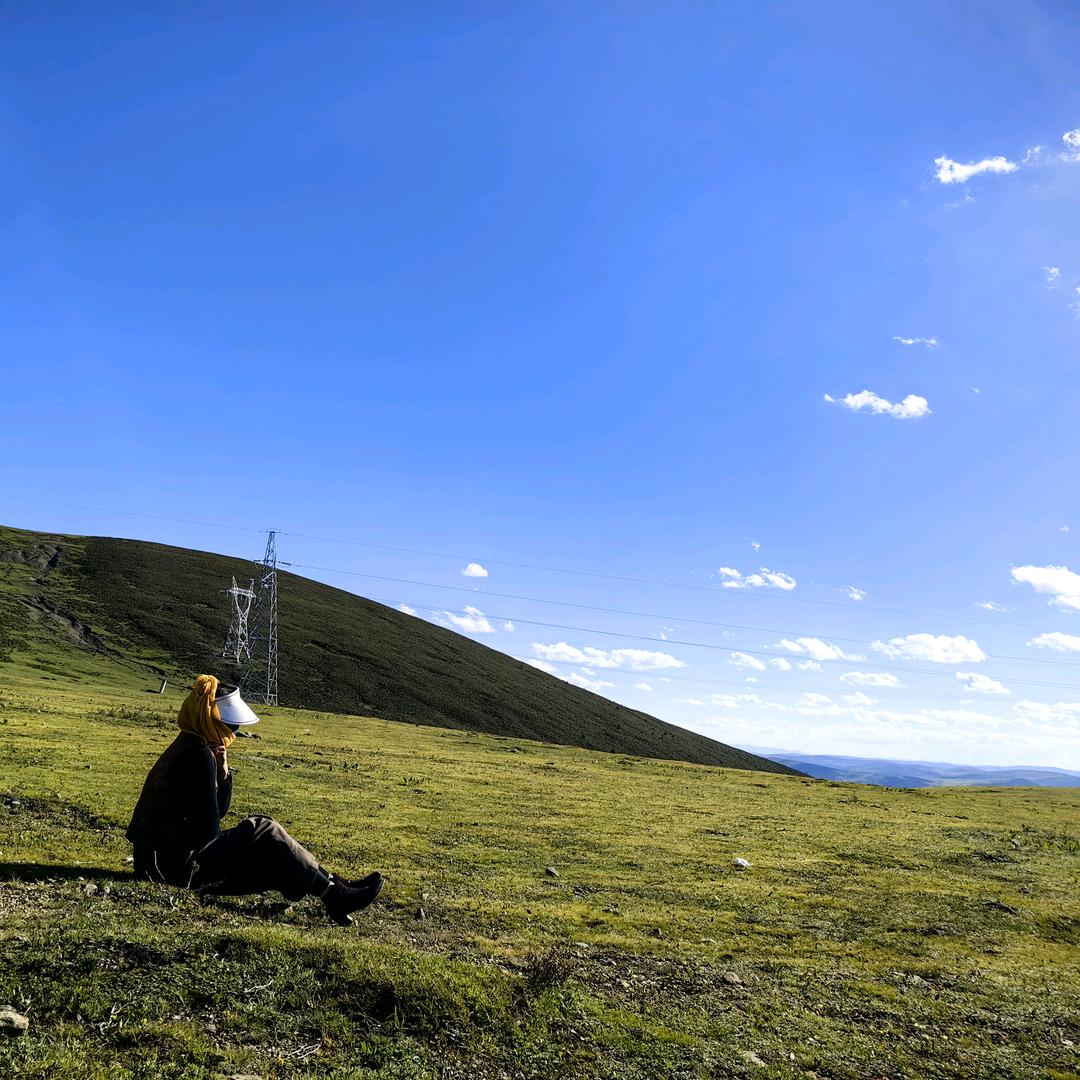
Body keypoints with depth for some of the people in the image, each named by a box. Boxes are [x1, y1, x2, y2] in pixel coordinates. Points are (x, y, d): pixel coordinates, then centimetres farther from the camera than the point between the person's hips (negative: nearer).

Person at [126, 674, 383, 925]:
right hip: (175, 864, -10)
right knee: (264, 832, -10)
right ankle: (333, 894, -6)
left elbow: (217, 811, 12)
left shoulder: (190, 747, 10)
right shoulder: (198, 755, -20)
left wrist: (223, 772, -2)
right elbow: (209, 827, -22)